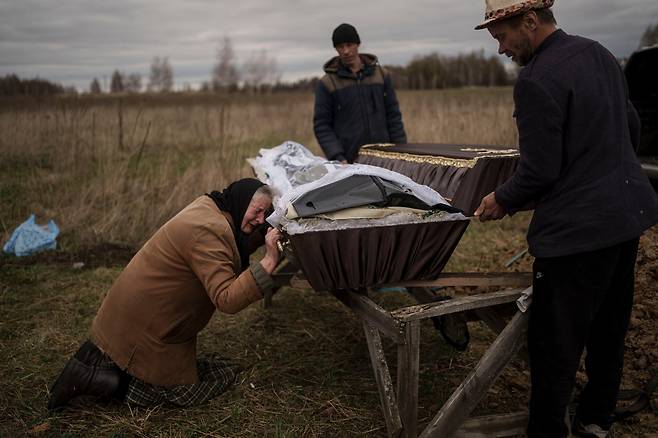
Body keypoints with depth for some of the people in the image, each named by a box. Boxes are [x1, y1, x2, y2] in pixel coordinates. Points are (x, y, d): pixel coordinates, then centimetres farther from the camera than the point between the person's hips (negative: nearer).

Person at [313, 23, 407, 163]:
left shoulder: (381, 75, 8)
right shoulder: (327, 83, 1)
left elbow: (393, 116, 10)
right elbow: (321, 126, -1)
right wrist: (337, 158, -13)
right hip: (347, 162, -2)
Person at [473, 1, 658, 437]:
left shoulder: (536, 80, -19)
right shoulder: (600, 53, 9)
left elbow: (540, 170, -20)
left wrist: (503, 200, -2)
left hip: (578, 227, -10)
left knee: (555, 344, 3)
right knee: (609, 328, 21)